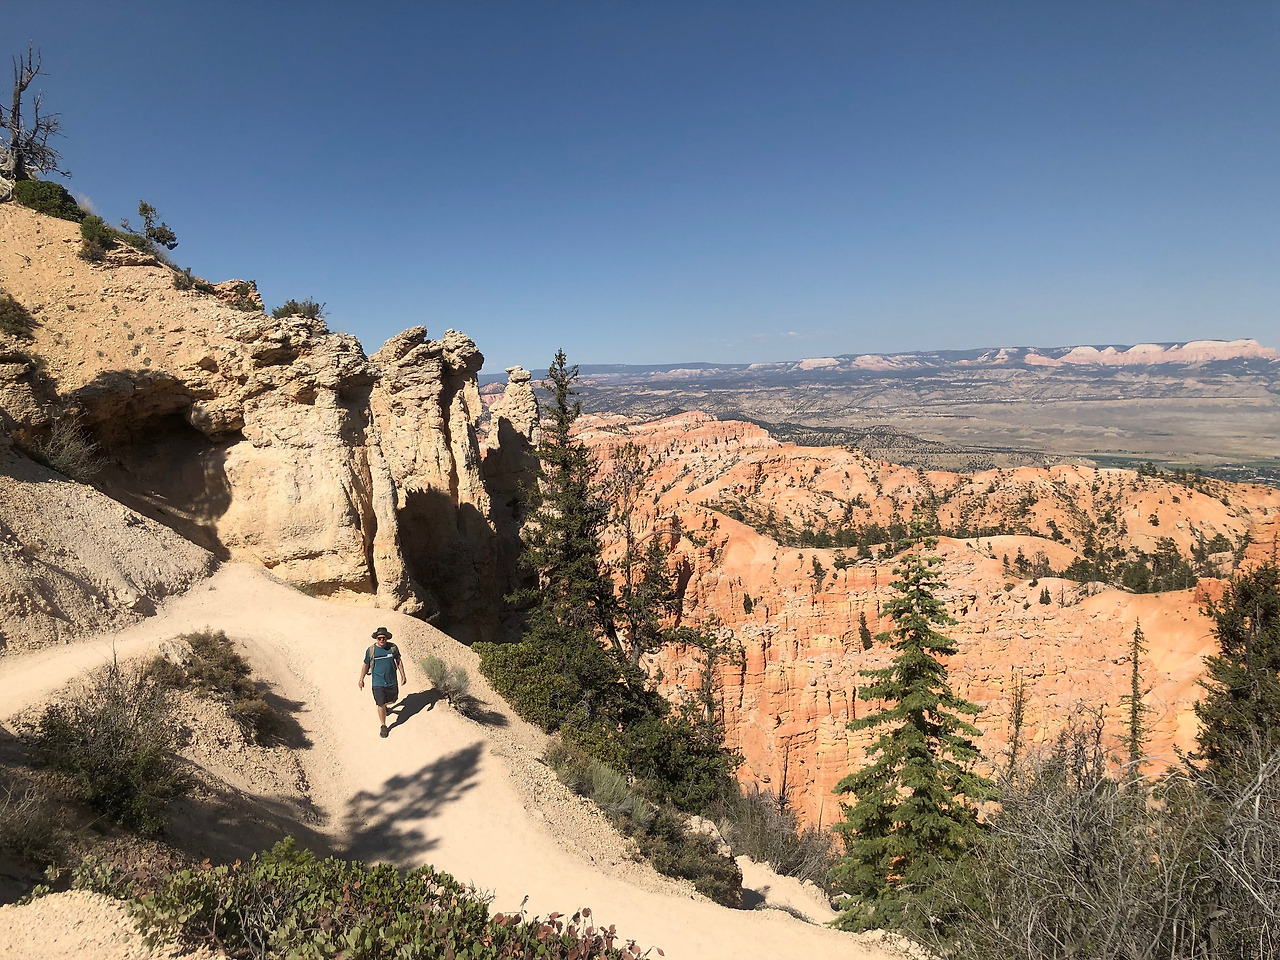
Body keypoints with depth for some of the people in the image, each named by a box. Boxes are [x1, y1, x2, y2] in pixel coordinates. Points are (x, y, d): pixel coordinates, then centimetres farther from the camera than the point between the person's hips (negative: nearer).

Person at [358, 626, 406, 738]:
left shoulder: (393, 648, -6)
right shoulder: (370, 650, -9)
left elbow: (399, 661, 5)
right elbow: (366, 666, 3)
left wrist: (403, 676, 5)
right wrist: (361, 679, 8)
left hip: (392, 681, 2)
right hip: (378, 683, -2)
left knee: (392, 700, 18)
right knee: (381, 705, 0)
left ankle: (384, 705, 53)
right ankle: (383, 726, 19)